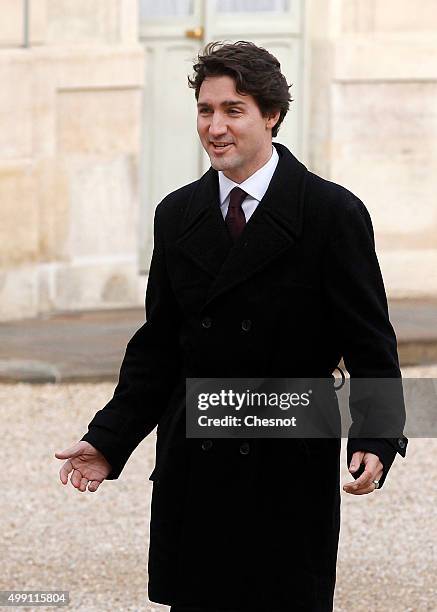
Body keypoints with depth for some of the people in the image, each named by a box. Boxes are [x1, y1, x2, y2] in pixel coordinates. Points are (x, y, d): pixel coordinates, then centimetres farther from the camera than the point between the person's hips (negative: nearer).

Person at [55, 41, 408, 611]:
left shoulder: (332, 213, -5)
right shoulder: (176, 216, 9)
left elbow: (369, 342, -6)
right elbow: (158, 346, 12)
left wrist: (376, 441, -19)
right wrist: (108, 441, 3)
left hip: (292, 468, -4)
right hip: (193, 471, 4)